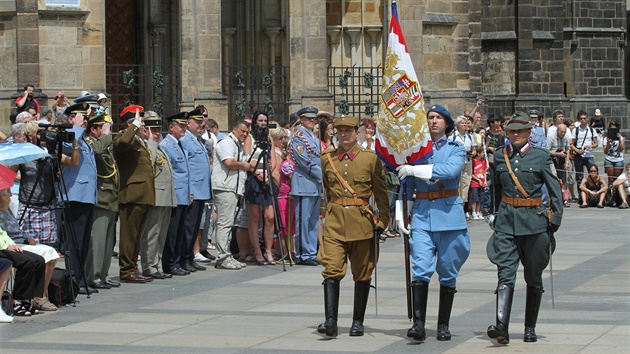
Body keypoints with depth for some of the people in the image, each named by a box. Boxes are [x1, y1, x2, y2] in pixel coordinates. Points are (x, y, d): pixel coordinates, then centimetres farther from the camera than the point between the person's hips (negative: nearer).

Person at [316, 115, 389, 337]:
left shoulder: (370, 158, 0)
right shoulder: (327, 159, 7)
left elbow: (381, 192, 3)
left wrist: (383, 221, -2)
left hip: (362, 220, -1)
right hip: (335, 221, 1)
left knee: (362, 274, 7)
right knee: (331, 270, -12)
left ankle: (358, 322, 16)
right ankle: (331, 321, -17)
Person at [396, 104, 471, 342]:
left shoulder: (456, 150, 4)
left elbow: (450, 170, -18)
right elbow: (405, 186, 14)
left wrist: (414, 170, -20)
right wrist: (400, 215, 4)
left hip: (449, 214, -1)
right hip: (422, 215, 1)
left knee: (448, 273, 4)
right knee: (420, 270, -13)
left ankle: (443, 326, 13)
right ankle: (418, 324, -17)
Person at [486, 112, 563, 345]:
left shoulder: (540, 156, 0)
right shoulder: (499, 157, 8)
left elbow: (555, 190, 1)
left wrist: (555, 221, -4)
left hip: (534, 221, -1)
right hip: (506, 221, 1)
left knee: (533, 277, 9)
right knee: (505, 275, -13)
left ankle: (530, 328, 20)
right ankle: (501, 326, -25)